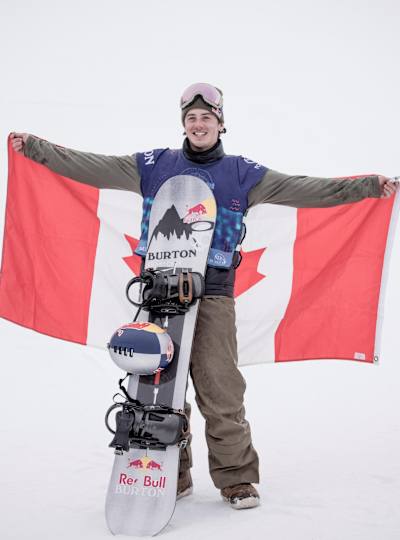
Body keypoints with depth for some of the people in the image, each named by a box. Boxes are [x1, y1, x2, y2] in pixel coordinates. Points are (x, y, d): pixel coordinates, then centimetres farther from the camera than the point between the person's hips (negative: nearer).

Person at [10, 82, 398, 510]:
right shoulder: (154, 166, 12)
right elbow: (90, 166, 10)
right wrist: (35, 148, 6)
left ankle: (236, 477, 7)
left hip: (213, 295, -2)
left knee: (220, 389, -6)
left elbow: (306, 189, 2)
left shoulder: (241, 173, 9)